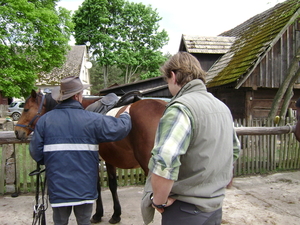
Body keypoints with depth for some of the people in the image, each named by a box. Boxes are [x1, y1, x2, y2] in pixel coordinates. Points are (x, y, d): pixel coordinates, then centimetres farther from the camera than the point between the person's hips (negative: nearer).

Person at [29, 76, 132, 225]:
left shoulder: (45, 120, -4)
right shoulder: (92, 119, -9)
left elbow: (36, 153, -3)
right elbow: (119, 129, -2)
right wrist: (126, 115, 20)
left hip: (57, 186, 2)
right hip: (84, 186, -1)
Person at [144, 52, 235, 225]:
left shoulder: (181, 108, -21)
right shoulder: (224, 107, 6)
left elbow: (163, 162, -34)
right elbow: (234, 150, 17)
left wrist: (159, 201, -18)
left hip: (187, 211, -7)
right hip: (216, 207, 8)